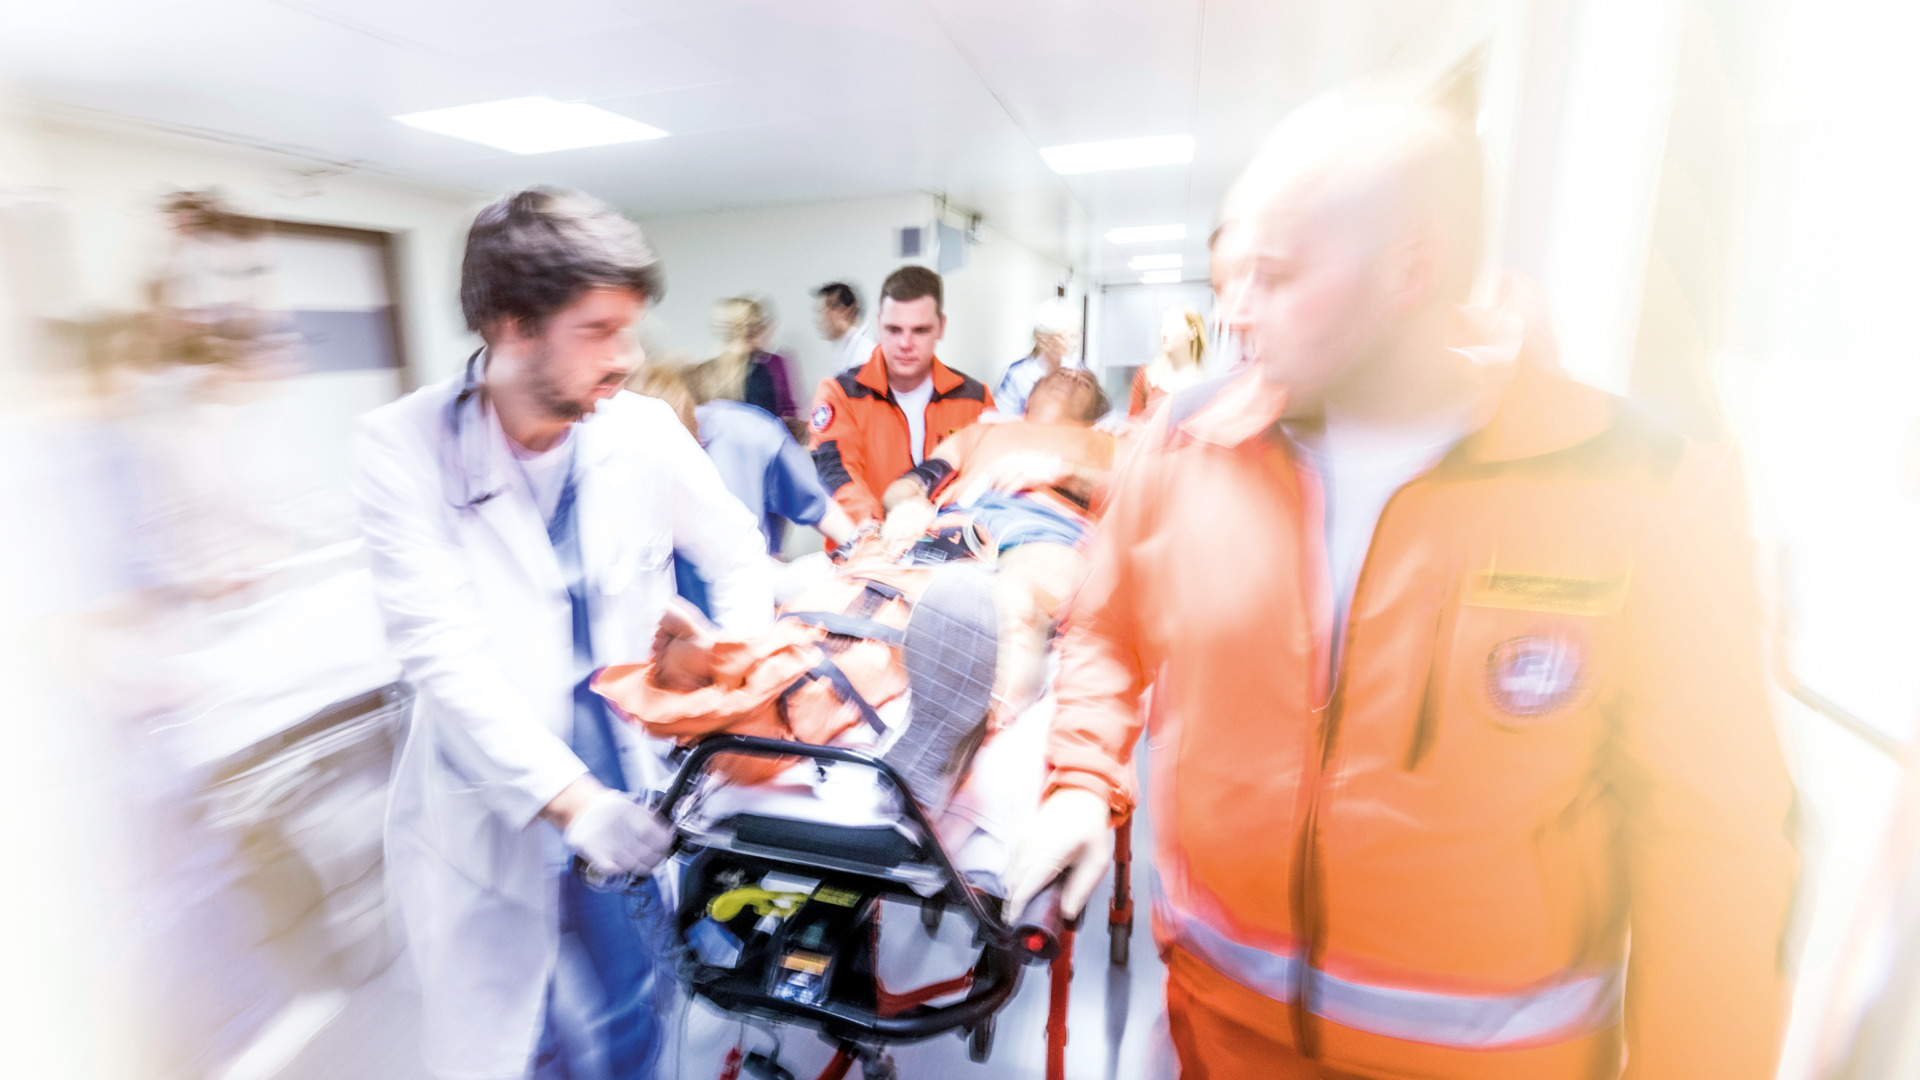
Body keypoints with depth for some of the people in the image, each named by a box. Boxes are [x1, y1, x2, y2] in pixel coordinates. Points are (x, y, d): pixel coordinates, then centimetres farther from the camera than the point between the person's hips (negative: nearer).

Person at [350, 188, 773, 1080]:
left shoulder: (643, 431, -6)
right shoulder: (401, 448, -12)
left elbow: (738, 555, 7)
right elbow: (443, 654, -18)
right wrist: (566, 797, -26)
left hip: (627, 786, 2)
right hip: (490, 811, -2)